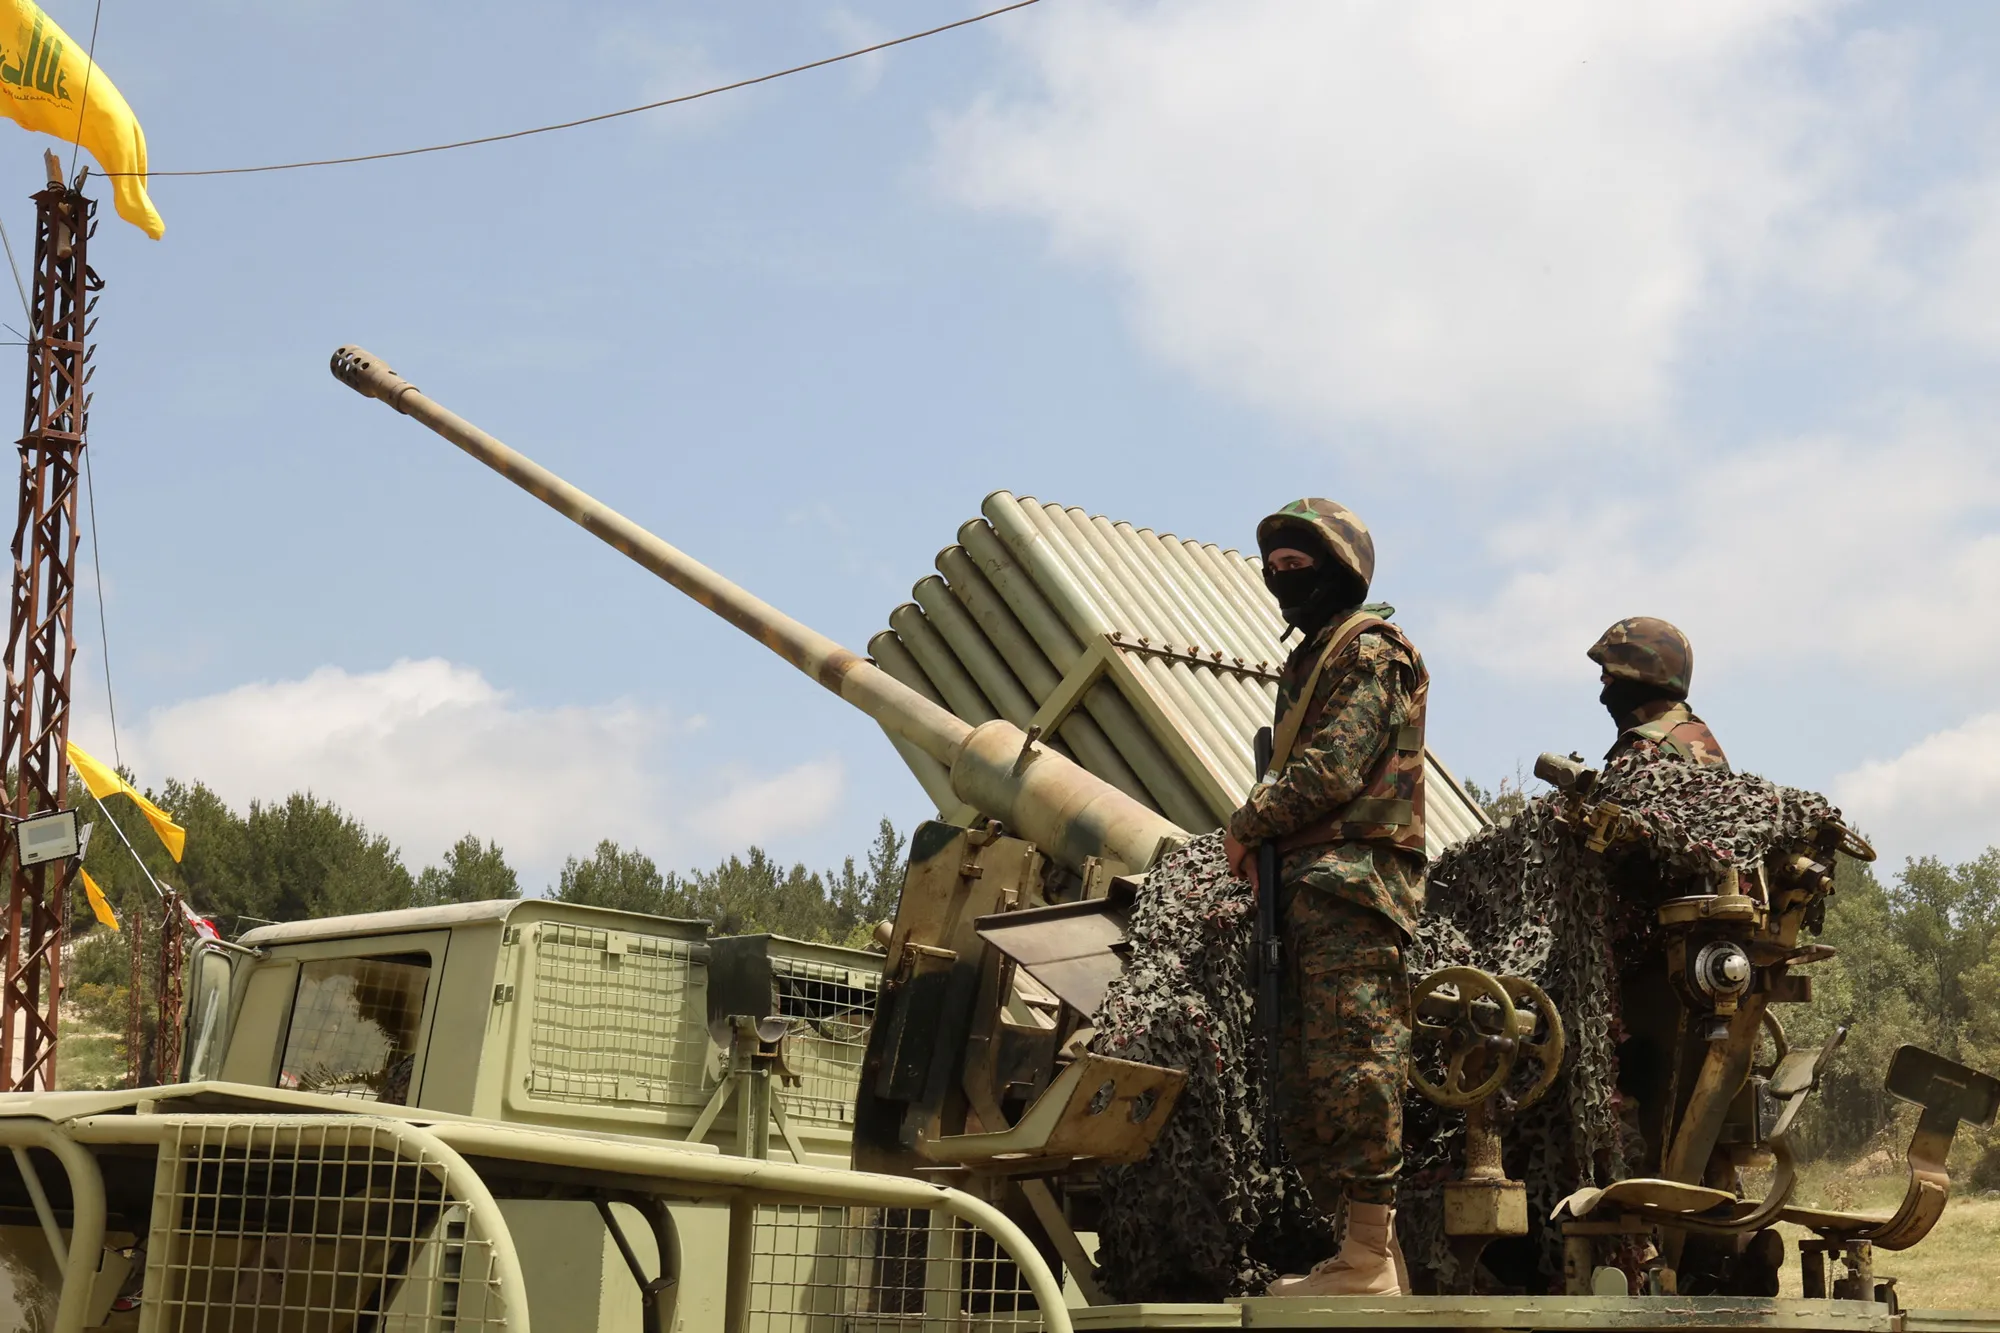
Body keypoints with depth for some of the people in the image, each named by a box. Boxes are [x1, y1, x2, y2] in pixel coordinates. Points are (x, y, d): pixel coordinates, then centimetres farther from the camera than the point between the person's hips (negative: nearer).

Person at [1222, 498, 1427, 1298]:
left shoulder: (1370, 653, -4)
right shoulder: (1307, 662, 25)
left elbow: (1331, 769, -15)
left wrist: (1247, 825, -5)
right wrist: (1262, 839, 5)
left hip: (1351, 880, -10)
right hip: (1308, 886, 10)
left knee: (1352, 1066, -12)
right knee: (1306, 1082, 8)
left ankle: (1369, 1260, -11)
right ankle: (1368, 1256, 11)